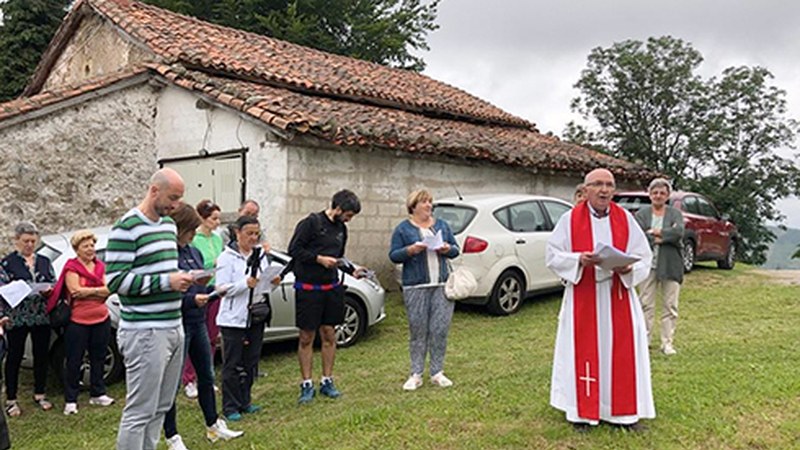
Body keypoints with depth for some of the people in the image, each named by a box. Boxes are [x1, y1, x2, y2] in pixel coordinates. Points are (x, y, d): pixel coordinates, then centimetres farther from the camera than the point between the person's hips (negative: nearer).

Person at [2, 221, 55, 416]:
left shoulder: (44, 261, 12)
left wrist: (48, 291, -9)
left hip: (42, 317, 4)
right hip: (16, 318, -4)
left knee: (41, 355, 9)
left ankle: (39, 394, 23)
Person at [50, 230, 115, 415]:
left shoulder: (100, 266, 10)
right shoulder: (71, 267, -6)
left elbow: (107, 290, -1)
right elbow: (75, 291, -19)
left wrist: (87, 291, -14)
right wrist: (98, 290, -14)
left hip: (102, 319, 5)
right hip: (78, 321, -5)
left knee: (98, 358, 13)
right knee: (74, 361, 3)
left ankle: (97, 394, 25)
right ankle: (70, 400, 10)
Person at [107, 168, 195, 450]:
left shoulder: (168, 224, 15)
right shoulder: (127, 228, -11)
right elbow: (115, 280, -15)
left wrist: (186, 277, 6)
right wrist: (167, 282, -19)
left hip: (173, 328, 8)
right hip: (145, 332, -8)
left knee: (161, 407, 14)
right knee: (139, 412, -2)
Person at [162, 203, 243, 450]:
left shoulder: (195, 252, 9)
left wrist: (214, 291, 0)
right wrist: (191, 299, -26)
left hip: (198, 322, 8)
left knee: (206, 375, 18)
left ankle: (213, 425, 33)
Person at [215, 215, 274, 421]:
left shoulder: (261, 255, 9)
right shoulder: (227, 257, -8)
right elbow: (223, 288, -14)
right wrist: (246, 284, -26)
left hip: (256, 316, 6)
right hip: (233, 318, -6)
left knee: (250, 362, 13)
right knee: (232, 364, 0)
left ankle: (244, 402, 25)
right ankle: (230, 407, 9)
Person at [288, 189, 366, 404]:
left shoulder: (341, 229, 12)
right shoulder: (311, 223, -10)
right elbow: (293, 249, -12)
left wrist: (352, 270, 4)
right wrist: (319, 259, -19)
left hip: (332, 288, 6)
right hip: (308, 288, -6)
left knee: (329, 335, 9)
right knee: (306, 338, 2)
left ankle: (327, 381, 20)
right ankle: (307, 385, 12)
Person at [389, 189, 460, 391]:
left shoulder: (442, 225, 13)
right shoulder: (403, 229, 3)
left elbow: (455, 249, 14)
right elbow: (393, 255, -1)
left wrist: (448, 249, -7)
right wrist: (410, 250, -18)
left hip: (442, 285, 3)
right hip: (416, 287, -3)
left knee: (440, 329, 2)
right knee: (418, 331, 3)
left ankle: (437, 373, 14)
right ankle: (416, 375, 12)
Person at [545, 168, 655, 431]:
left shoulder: (625, 219, 3)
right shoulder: (570, 219, -3)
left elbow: (644, 258, 3)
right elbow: (553, 255, -3)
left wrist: (627, 268, -17)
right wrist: (579, 260, -19)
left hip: (618, 298, 2)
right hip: (582, 298, -2)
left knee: (622, 353, 5)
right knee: (584, 352, 3)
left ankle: (624, 411, 18)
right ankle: (583, 411, 15)